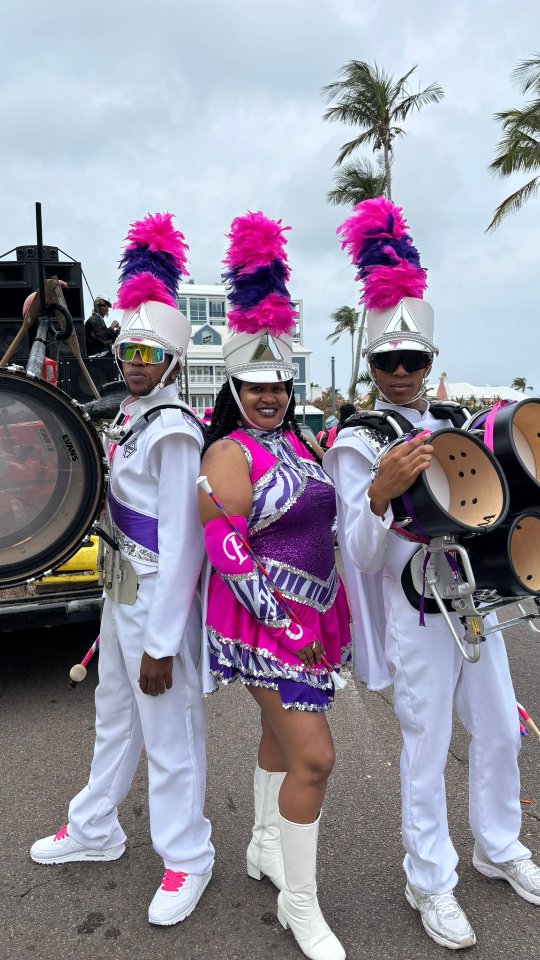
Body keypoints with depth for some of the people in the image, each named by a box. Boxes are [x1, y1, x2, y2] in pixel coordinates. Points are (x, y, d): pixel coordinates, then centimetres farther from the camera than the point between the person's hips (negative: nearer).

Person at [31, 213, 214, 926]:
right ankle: (94, 830, 45)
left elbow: (181, 542, -22)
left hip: (158, 601, -9)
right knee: (114, 715, 24)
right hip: (122, 592, 9)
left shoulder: (174, 431, -19)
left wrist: (161, 644, -21)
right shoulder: (130, 419, 9)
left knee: (168, 733, 6)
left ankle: (187, 858, 28)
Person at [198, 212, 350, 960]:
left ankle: (265, 847, 42)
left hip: (312, 616, 8)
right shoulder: (229, 455, -16)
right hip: (267, 622, -8)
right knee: (313, 757, -5)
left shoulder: (296, 441, 8)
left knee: (281, 731, 21)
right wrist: (285, 624, -20)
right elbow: (226, 553, -19)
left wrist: (327, 615, 17)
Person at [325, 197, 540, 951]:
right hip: (415, 608, -6)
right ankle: (430, 882, 28)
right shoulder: (355, 444, -12)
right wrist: (379, 494, -36)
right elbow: (361, 556, -18)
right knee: (427, 748, 6)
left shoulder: (452, 426, 7)